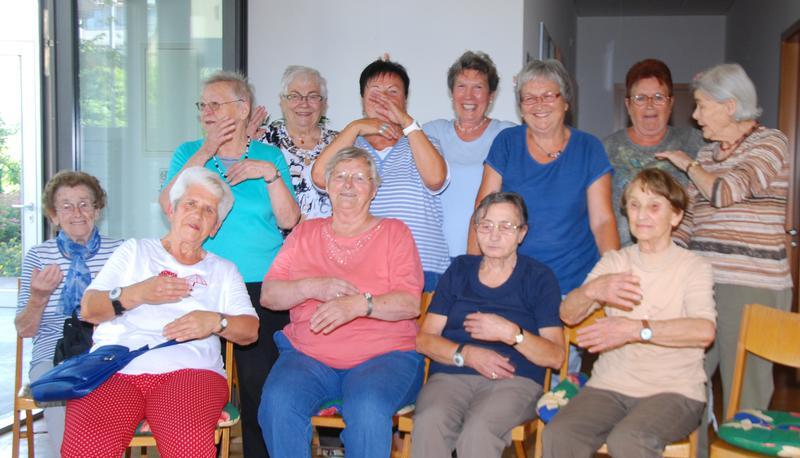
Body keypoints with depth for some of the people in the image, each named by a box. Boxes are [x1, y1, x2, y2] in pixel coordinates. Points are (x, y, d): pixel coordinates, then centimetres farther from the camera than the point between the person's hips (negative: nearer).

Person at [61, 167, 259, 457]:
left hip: (188, 370, 0)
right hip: (114, 367, 0)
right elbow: (88, 308, 14)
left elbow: (250, 330, 14)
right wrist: (137, 294, -4)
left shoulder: (224, 271, 27)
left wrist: (216, 321, -7)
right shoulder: (135, 251, 26)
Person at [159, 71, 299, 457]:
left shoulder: (269, 155, 9)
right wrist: (205, 153, -10)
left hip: (261, 287, 0)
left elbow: (288, 220, 0)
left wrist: (270, 174, -11)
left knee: (259, 382, -2)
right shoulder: (188, 153, 11)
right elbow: (168, 205, -8)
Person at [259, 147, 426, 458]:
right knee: (277, 402, -28)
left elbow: (411, 304, -4)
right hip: (307, 355, 3)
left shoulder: (394, 232, 9)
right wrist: (313, 287, -8)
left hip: (383, 355, -2)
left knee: (367, 408, -34)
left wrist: (359, 304, -21)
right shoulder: (306, 233, 17)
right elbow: (268, 295, 10)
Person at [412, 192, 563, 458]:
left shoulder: (539, 278, 10)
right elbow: (424, 340, 11)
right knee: (428, 422, -33)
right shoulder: (459, 270, 18)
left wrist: (511, 333, -15)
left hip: (515, 379, -2)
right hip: (451, 375, 3)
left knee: (478, 430, -37)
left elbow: (556, 356, 2)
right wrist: (467, 354, -8)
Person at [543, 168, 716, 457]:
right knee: (558, 435, -25)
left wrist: (637, 329, -28)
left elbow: (704, 331, -18)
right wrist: (591, 290, -21)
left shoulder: (694, 267, 1)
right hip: (611, 385, 3)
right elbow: (568, 314, 1)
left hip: (673, 390, -3)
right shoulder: (614, 261, 14)